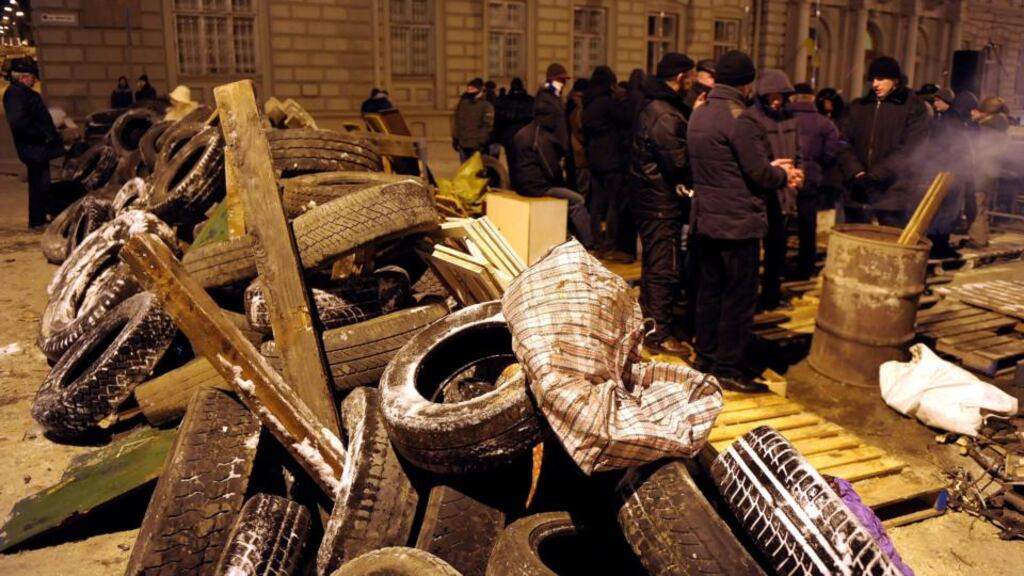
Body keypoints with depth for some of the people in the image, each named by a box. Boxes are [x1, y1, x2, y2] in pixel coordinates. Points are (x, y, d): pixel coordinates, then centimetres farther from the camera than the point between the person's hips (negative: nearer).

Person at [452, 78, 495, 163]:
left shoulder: (486, 105, -6)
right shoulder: (462, 103, 11)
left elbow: (487, 126, -11)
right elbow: (456, 122, 15)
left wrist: (481, 143, -16)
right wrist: (455, 139, 13)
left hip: (476, 146, -6)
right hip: (463, 144, 6)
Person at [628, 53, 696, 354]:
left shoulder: (653, 106, 13)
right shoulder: (665, 115, -20)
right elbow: (679, 162, -23)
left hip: (651, 198, 11)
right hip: (662, 202, -11)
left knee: (655, 265, 19)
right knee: (665, 269, -3)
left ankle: (648, 323, 32)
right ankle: (659, 334, 5)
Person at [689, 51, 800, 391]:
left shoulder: (700, 114, 9)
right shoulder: (738, 117, -17)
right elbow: (759, 173, -16)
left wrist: (771, 168, 17)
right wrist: (783, 175, 5)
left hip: (707, 218, 9)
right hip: (738, 222, -8)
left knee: (710, 289, 15)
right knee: (739, 295, 0)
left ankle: (706, 358, 23)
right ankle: (728, 369, 6)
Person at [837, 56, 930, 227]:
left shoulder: (913, 108, 2)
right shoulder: (858, 106, 15)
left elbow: (908, 150, -8)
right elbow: (845, 144, 8)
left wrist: (874, 176, -17)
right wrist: (856, 172, -10)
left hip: (892, 194, -4)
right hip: (858, 192, 4)